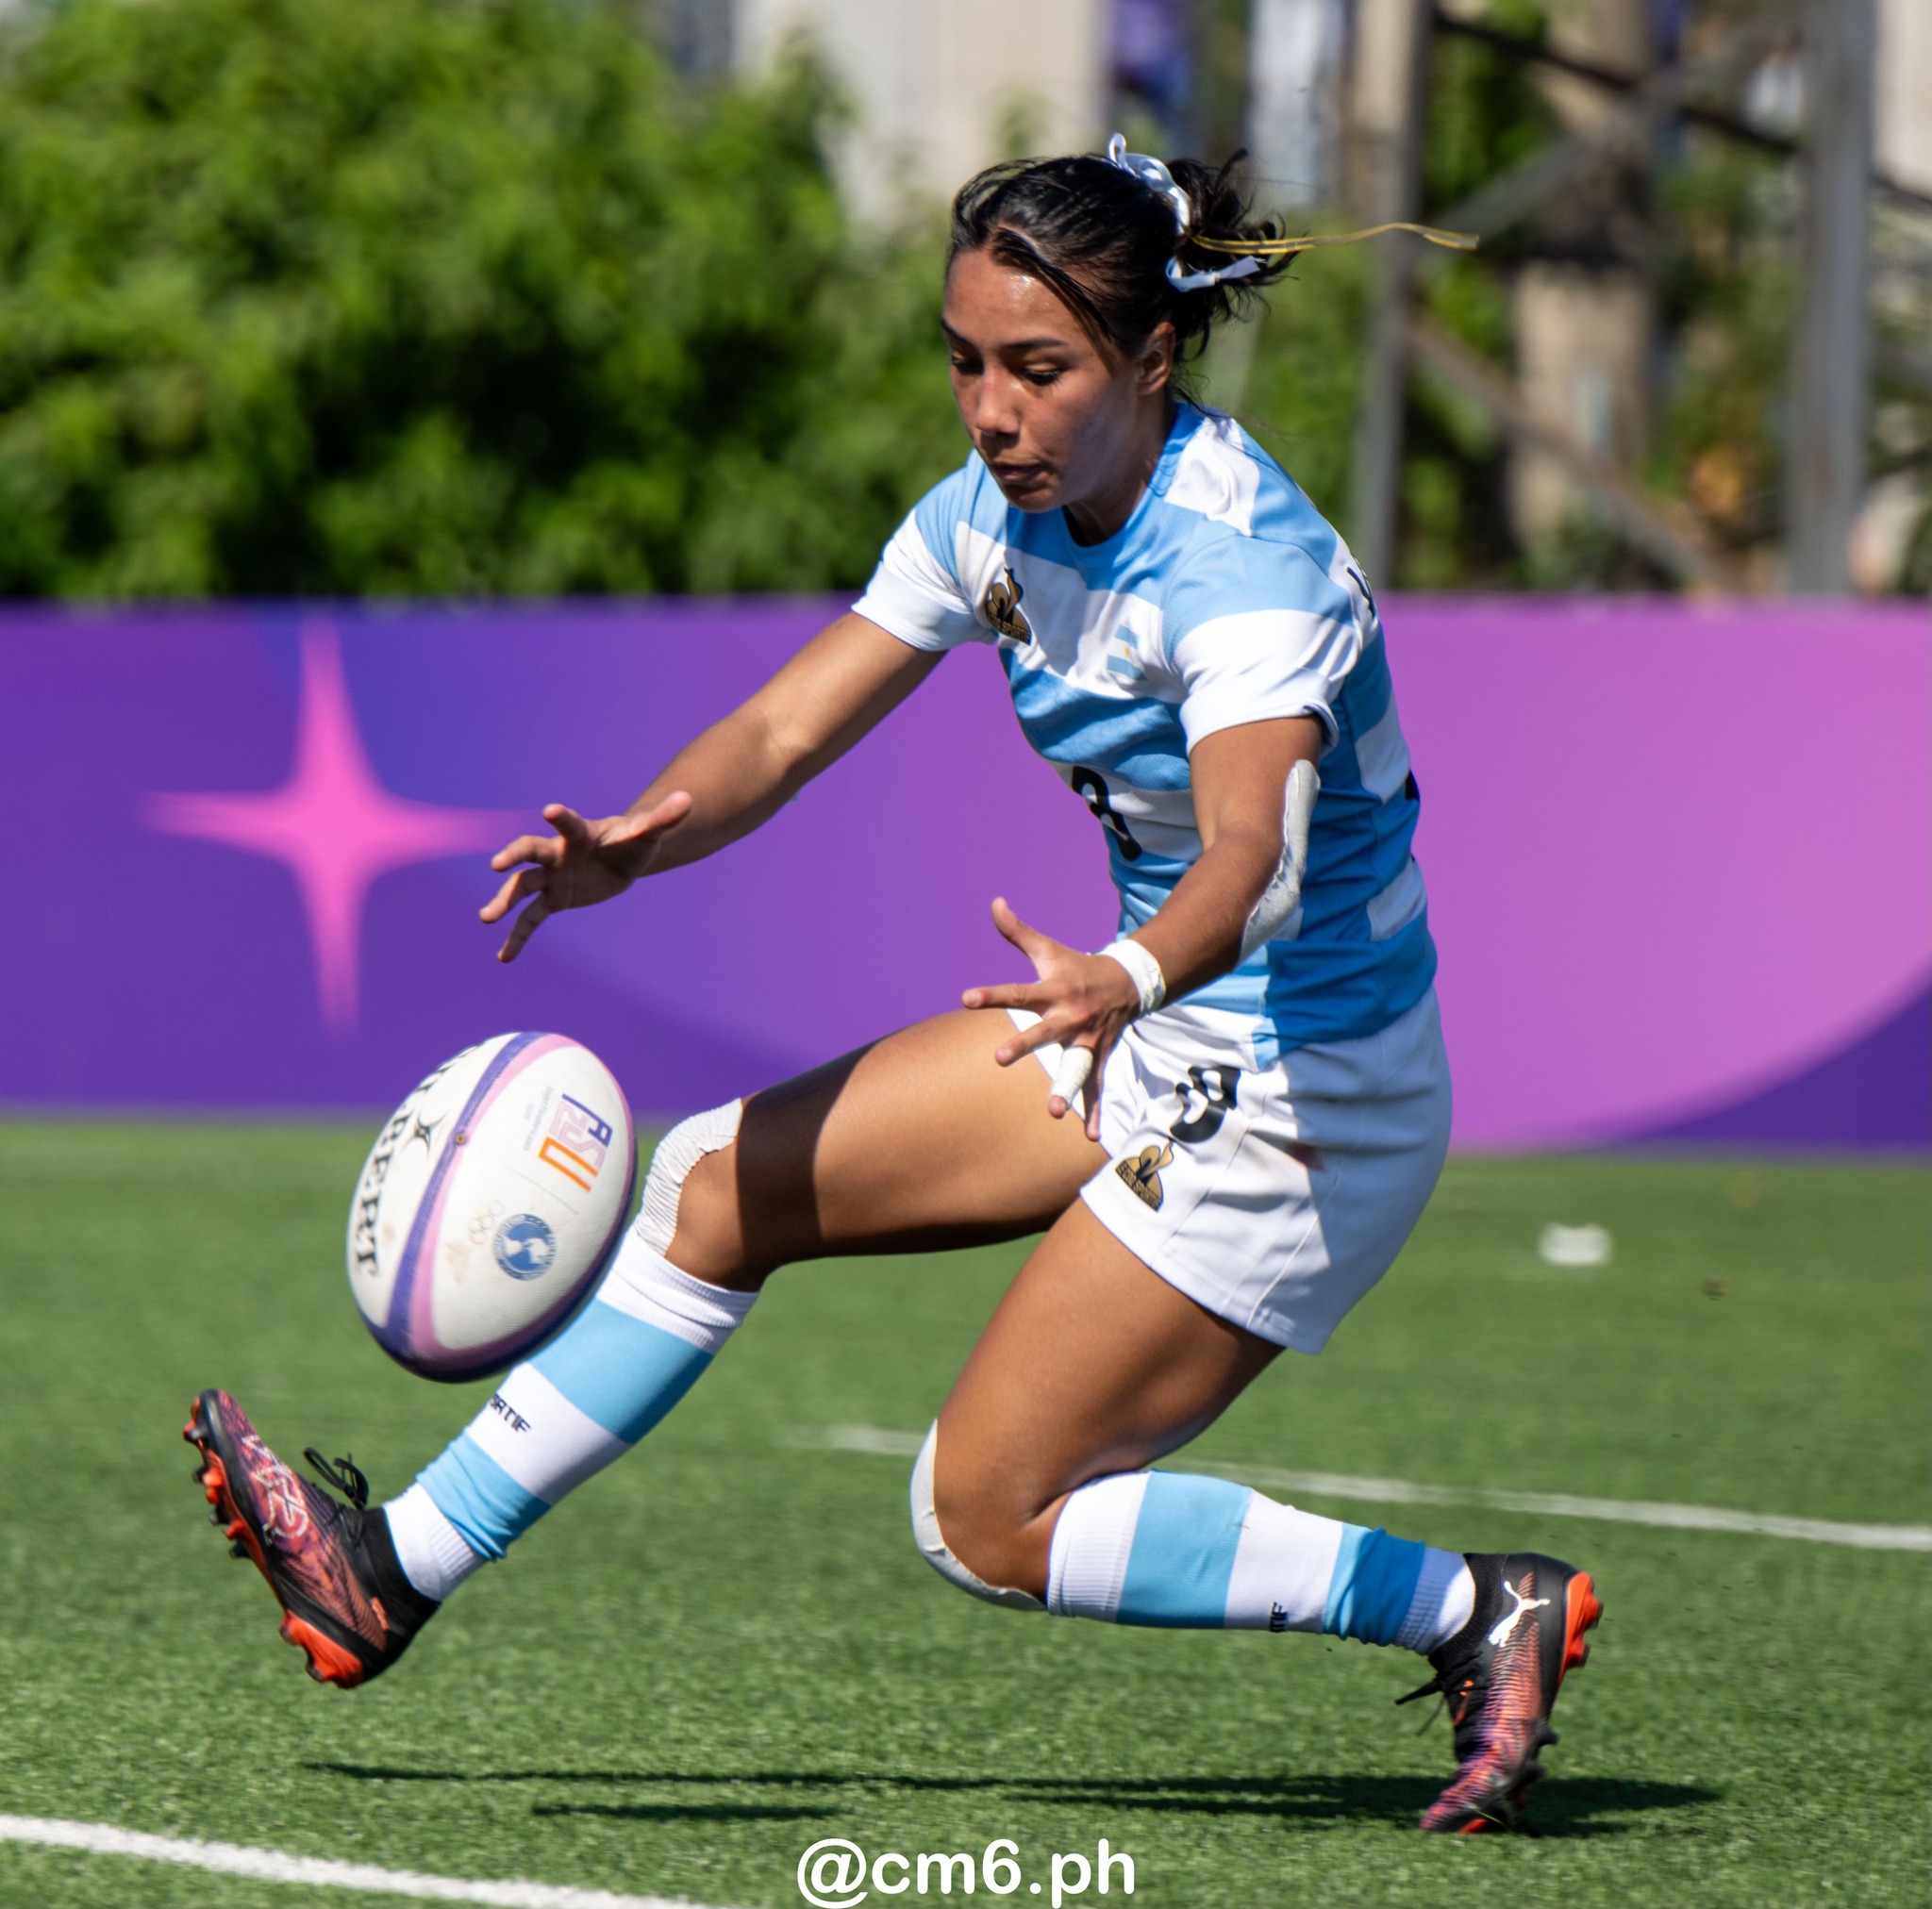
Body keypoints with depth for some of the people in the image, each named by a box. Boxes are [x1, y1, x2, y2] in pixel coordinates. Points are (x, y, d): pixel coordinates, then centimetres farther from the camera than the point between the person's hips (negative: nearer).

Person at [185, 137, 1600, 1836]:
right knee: (715, 1187, 8)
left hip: (1304, 1093, -8)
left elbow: (1255, 850, -44)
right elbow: (786, 729, -7)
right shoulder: (997, 513, -4)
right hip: (1161, 1045, 8)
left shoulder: (1243, 565, -28)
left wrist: (1129, 979, -65)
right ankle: (400, 1572, 16)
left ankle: (1475, 1612, -2)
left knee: (986, 1519, -7)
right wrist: (638, 840, -27)